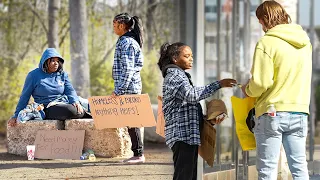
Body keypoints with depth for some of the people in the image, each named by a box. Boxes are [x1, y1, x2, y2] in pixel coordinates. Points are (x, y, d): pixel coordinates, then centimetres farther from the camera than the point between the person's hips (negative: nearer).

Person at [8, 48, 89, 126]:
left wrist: (76, 102, -14)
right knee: (71, 111, -34)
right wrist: (16, 116, 7)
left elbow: (70, 91, 10)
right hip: (48, 108, -4)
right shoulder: (34, 75, 4)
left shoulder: (63, 75, 14)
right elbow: (25, 96, 8)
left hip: (65, 104, 4)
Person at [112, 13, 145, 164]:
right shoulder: (127, 41, 17)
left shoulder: (126, 42, -14)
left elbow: (128, 69, -20)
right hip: (131, 87, 10)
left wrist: (119, 90, -21)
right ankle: (137, 154, 13)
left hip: (128, 88, -10)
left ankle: (138, 154, -4)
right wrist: (119, 88, 22)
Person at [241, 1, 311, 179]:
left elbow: (260, 83, -17)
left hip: (273, 112, -5)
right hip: (300, 112, 5)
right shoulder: (304, 42, 9)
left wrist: (248, 90, 4)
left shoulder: (267, 43, -11)